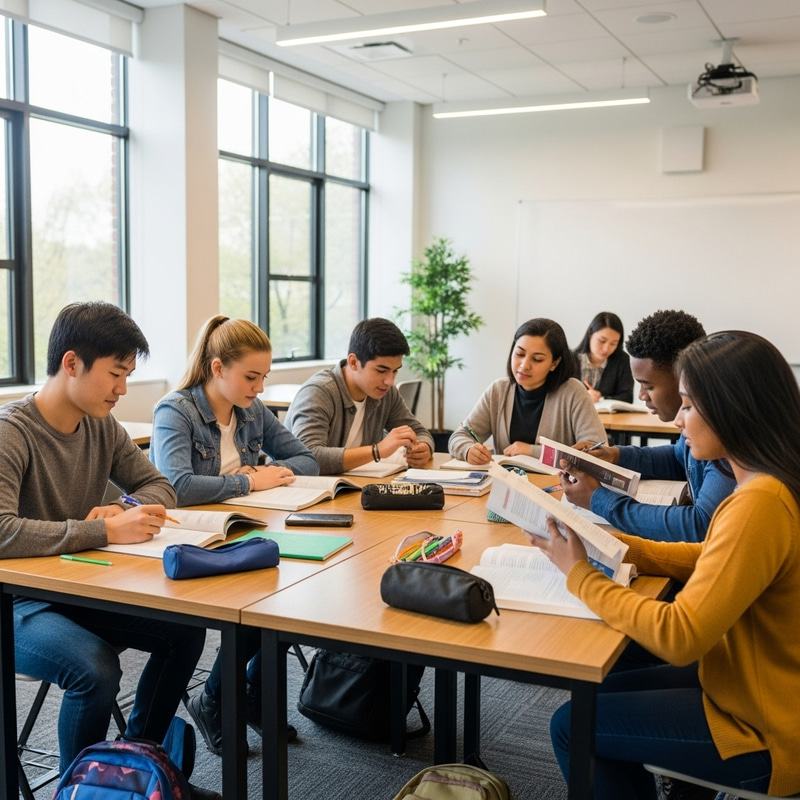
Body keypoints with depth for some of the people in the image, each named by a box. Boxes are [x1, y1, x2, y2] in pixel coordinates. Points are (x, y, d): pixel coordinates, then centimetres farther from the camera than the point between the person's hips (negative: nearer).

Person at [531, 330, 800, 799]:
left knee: (573, 725, 3)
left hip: (762, 729, -8)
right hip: (754, 685, 9)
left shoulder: (760, 504, -31)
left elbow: (678, 637, -30)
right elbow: (709, 561, 10)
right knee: (602, 694, 20)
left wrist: (581, 575, -18)